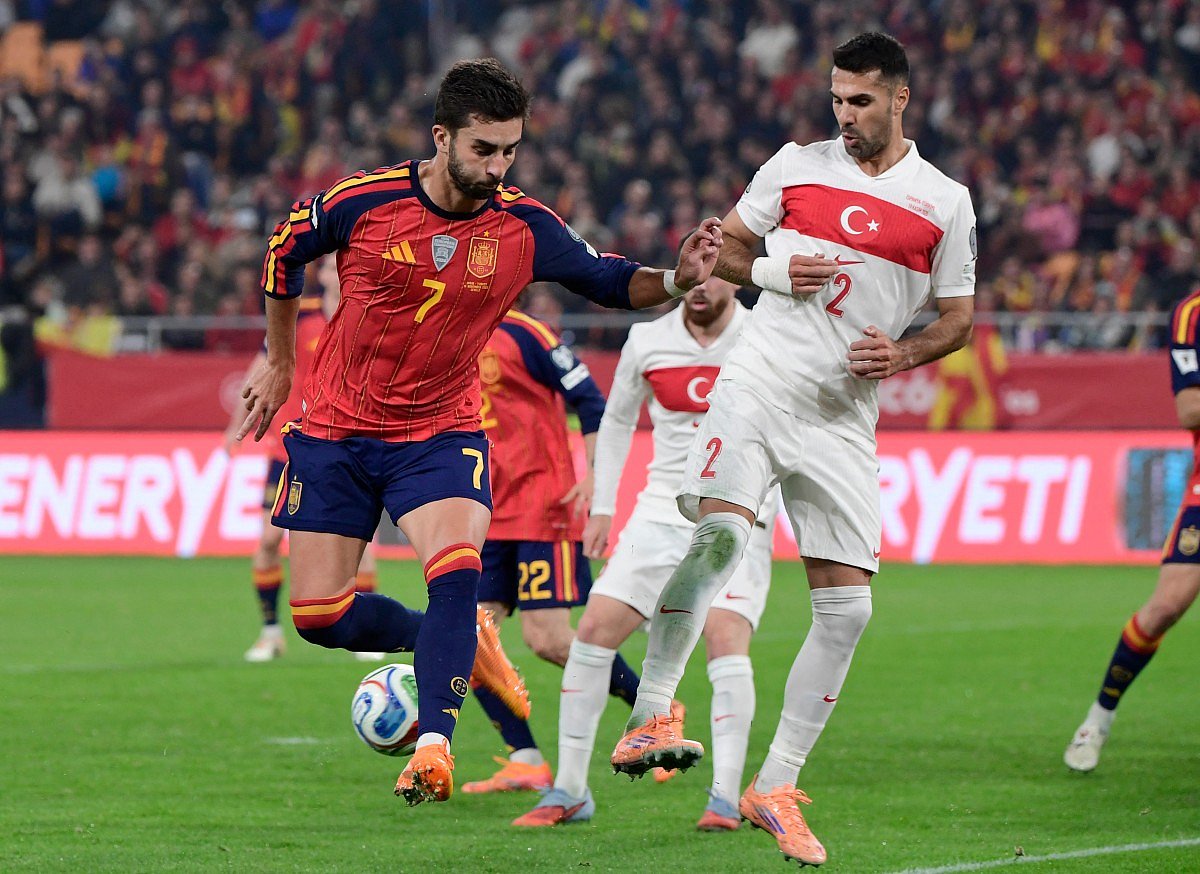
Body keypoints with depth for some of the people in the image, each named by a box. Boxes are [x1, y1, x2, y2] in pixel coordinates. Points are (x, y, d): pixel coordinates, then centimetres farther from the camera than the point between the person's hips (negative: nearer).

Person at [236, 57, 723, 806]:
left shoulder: (524, 227, -12)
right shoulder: (364, 202, -15)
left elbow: (607, 280, -1)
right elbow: (285, 250, 4)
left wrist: (675, 279, -23)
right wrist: (280, 365, 13)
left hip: (441, 432, 0)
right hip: (337, 432, 0)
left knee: (457, 570, -26)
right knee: (319, 616, -1)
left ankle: (434, 744, -23)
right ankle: (434, 643, 28)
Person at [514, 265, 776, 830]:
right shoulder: (647, 341, 4)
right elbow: (616, 420, 19)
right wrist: (602, 507, 14)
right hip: (662, 512, 3)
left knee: (725, 638, -23)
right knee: (594, 629, -6)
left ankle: (725, 798, -17)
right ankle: (569, 793, 4)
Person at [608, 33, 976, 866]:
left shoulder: (944, 202, 5)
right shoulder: (797, 165, 6)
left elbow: (958, 318, 12)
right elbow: (725, 248, 16)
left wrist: (904, 353, -9)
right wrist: (771, 271, -6)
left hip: (843, 421, 2)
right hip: (757, 387, -2)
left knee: (848, 608, -3)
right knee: (720, 530, -28)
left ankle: (775, 788, 9)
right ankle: (650, 715, -19)